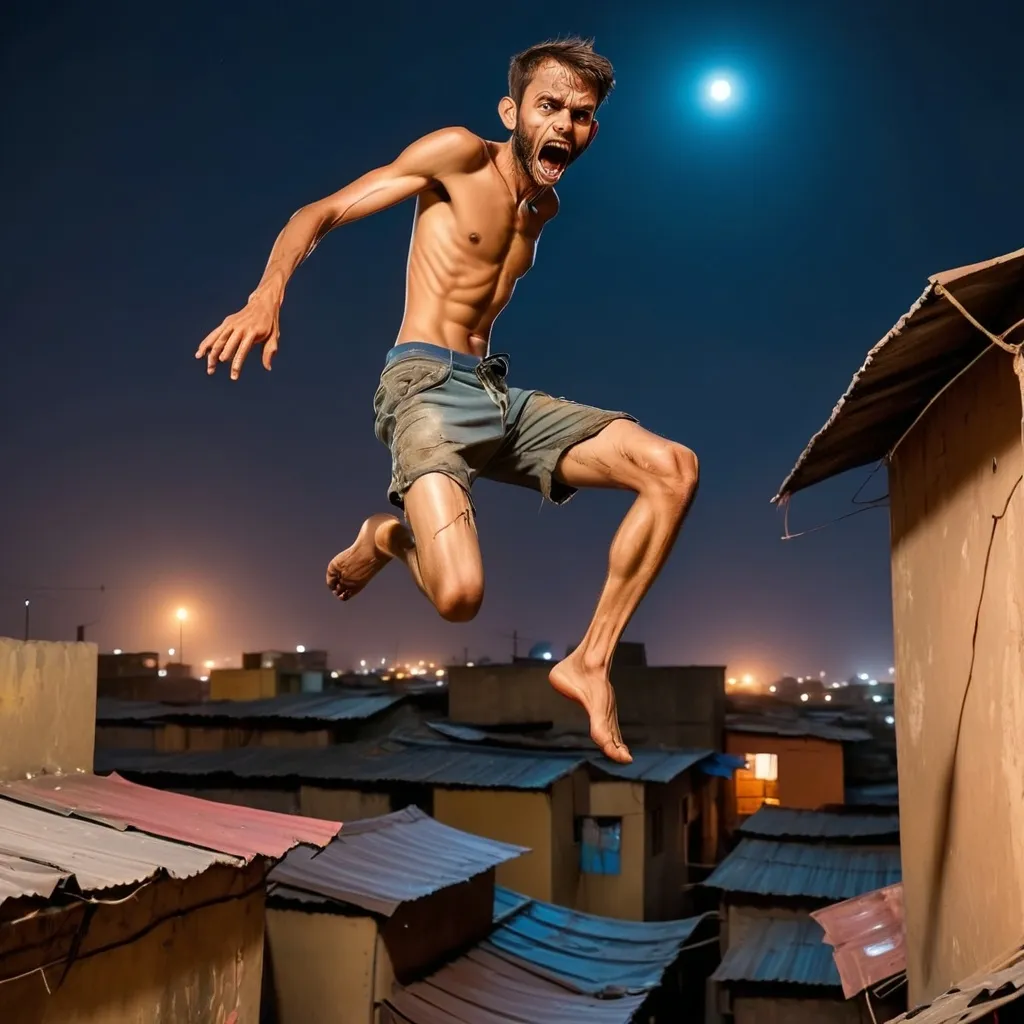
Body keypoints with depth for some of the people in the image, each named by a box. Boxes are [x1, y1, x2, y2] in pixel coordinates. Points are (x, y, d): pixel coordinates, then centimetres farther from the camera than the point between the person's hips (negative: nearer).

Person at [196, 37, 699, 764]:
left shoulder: (545, 207, 18)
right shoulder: (461, 154, -3)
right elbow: (320, 214, -6)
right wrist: (267, 298, -22)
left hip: (501, 394, 7)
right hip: (429, 386, -7)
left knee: (674, 469, -12)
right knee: (459, 595, -30)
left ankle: (590, 663, -6)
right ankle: (388, 540, 8)